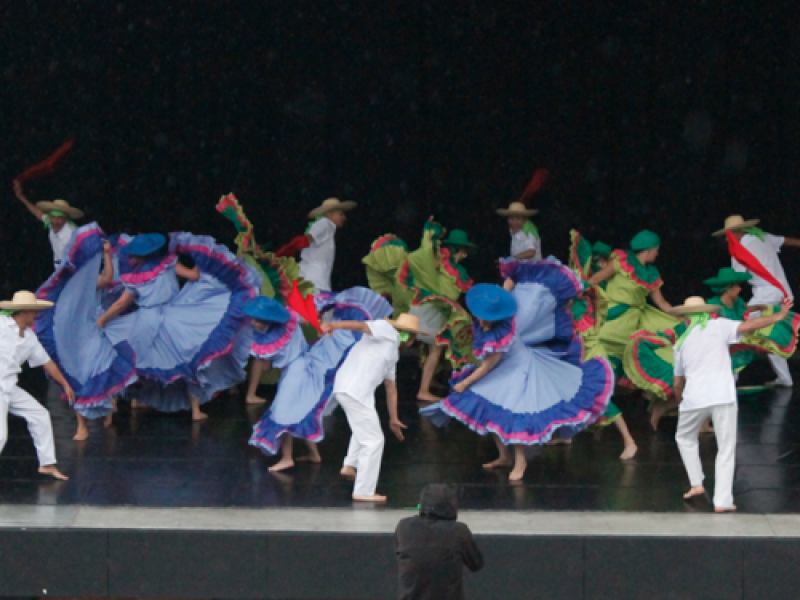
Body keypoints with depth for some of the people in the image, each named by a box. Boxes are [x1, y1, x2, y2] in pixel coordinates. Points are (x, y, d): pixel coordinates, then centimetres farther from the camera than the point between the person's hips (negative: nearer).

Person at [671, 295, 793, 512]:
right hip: (723, 397, -2)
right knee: (726, 449, 6)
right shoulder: (717, 327, 7)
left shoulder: (681, 343, 16)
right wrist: (780, 316, 3)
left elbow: (677, 383, 20)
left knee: (685, 438, 28)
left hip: (694, 398, 2)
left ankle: (696, 483, 19)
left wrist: (680, 402, 39)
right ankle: (722, 501, -1)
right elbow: (748, 326, -6)